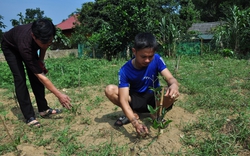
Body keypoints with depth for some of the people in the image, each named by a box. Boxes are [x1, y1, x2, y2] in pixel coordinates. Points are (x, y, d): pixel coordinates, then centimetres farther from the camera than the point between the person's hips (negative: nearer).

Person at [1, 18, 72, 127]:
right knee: (20, 78, -18)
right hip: (10, 47, -5)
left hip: (30, 46, 5)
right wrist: (59, 95, -41)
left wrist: (40, 61, -9)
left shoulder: (44, 34, -35)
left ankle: (43, 109, 4)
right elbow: (41, 76, -43)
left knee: (35, 75, -5)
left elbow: (44, 46, -5)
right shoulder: (25, 46, -48)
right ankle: (29, 117, -14)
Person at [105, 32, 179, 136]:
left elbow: (170, 78, -23)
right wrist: (135, 123, -46)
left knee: (172, 93, -33)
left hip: (154, 99, 0)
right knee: (109, 90, -25)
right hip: (136, 100, 0)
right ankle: (133, 114, -4)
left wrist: (174, 85, -51)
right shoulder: (125, 70, -25)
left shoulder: (156, 59, -19)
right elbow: (123, 100, -30)